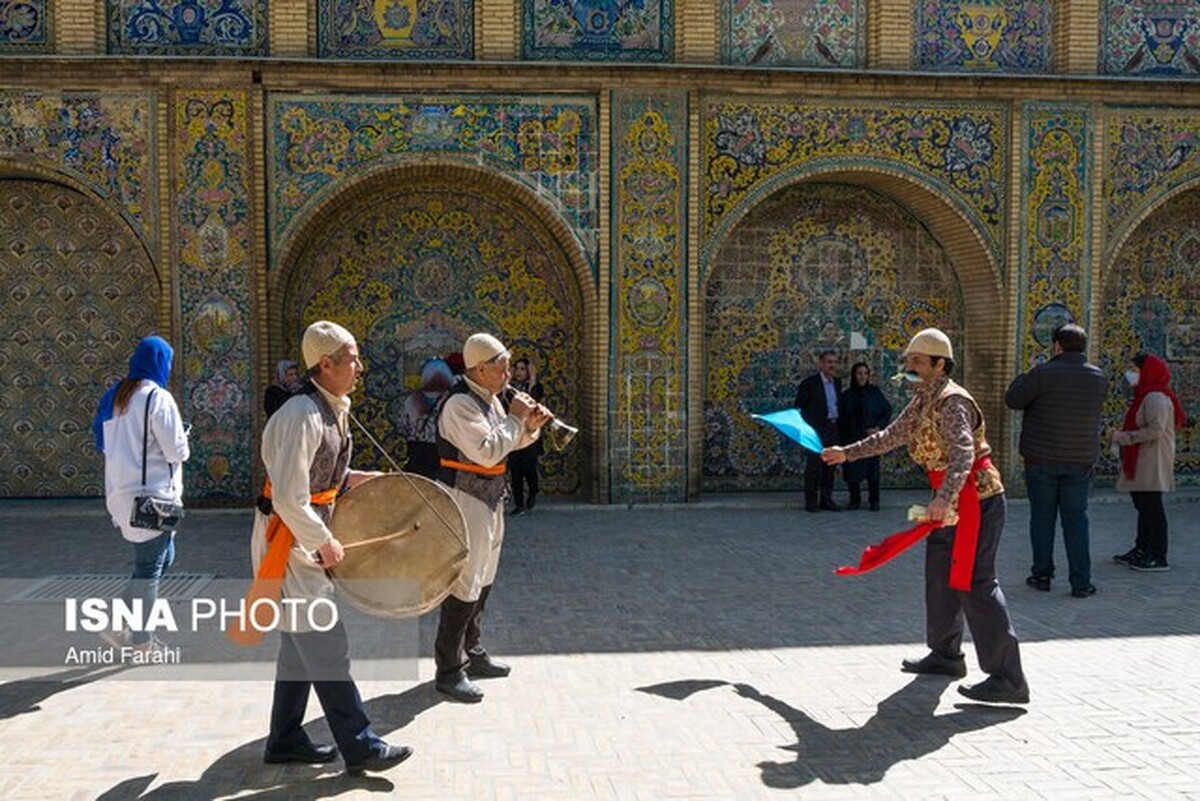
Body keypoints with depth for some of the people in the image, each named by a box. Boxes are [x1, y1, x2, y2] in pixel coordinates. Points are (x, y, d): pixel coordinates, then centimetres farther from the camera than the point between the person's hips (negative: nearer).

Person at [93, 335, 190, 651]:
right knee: (150, 566, 4)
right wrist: (183, 439, 4)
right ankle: (141, 639, 12)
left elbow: (102, 441, 16)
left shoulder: (115, 395, 8)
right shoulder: (158, 398, -16)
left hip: (120, 491, 8)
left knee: (164, 556, 19)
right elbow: (176, 450, -16)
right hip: (152, 493, -8)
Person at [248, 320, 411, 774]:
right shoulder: (302, 416, -23)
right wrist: (324, 542, -18)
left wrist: (349, 478, 9)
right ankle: (360, 748, 4)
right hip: (288, 538, -10)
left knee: (301, 644, 16)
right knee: (325, 645, -4)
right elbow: (289, 499, -26)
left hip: (306, 536, 10)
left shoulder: (331, 410, 7)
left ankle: (285, 741, 28)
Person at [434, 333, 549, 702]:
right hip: (465, 499, -10)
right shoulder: (460, 403, -19)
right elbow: (487, 451, -26)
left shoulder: (489, 398, 12)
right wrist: (515, 418, -17)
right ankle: (449, 672, 1)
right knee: (463, 584, -7)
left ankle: (473, 654, 32)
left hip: (489, 498, 10)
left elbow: (507, 443, 20)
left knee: (482, 580, 18)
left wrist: (530, 427, 1)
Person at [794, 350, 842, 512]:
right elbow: (799, 407, -6)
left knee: (829, 465, 9)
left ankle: (826, 499, 17)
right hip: (816, 429, -6)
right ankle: (811, 501, 3)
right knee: (814, 465, -4)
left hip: (833, 427, 6)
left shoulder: (837, 382, 12)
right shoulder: (810, 383, -7)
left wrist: (838, 425, 12)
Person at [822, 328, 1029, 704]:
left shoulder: (952, 402, -19)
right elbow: (891, 436, 25)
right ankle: (945, 654, 32)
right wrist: (847, 452, 25)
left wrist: (944, 498, -46)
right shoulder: (922, 401, 12)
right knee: (940, 574, 17)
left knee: (974, 582, -14)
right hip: (952, 501, 11)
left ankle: (1008, 679, -12)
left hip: (976, 498, -11)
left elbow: (963, 453, -33)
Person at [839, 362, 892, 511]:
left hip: (870, 436, -1)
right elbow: (842, 418, 5)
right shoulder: (847, 395, 3)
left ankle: (874, 501, 12)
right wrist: (842, 437, -2)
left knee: (872, 469, 1)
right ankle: (854, 500, 15)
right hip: (851, 438, 2)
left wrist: (878, 427, -9)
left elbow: (887, 410, 2)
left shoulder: (874, 392, -1)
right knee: (852, 469, 2)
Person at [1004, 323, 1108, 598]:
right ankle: (1080, 582, 7)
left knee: (1042, 516, 8)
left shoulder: (1043, 374, -13)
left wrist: (1022, 378, 9)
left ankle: (1042, 575, 13)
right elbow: (1093, 408, 14)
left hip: (1042, 458, -3)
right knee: (1076, 519, 7)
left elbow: (1012, 400, -6)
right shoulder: (1099, 377, 2)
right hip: (1080, 461, 3)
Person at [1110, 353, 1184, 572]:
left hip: (1152, 463, -11)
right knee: (1143, 506, 16)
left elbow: (1155, 431, -25)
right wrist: (1122, 436, 7)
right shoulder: (1144, 396, 17)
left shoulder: (1156, 398, -16)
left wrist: (1124, 437, -19)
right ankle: (1142, 549, 25)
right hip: (1141, 464, 11)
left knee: (1151, 506, -6)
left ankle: (1158, 557, -2)